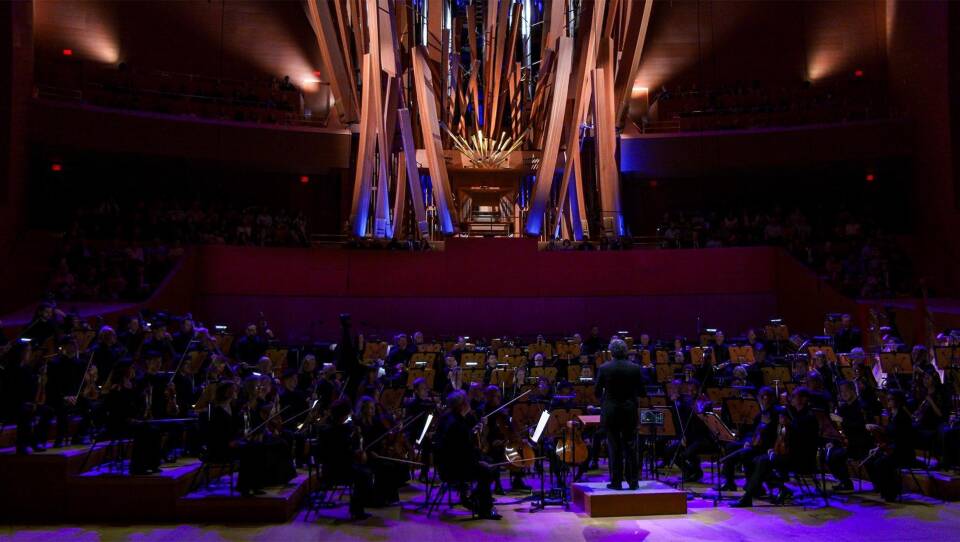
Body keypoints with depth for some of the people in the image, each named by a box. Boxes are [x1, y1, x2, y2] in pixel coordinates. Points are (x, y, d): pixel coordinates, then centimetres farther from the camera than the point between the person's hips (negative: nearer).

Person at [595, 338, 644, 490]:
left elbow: (598, 391, -2)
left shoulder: (604, 368, -8)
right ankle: (632, 481, 11)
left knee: (614, 447, 5)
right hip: (630, 411, 1)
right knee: (630, 446, 9)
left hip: (611, 411, -1)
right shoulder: (635, 368, -4)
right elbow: (640, 390, 3)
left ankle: (616, 481, 9)